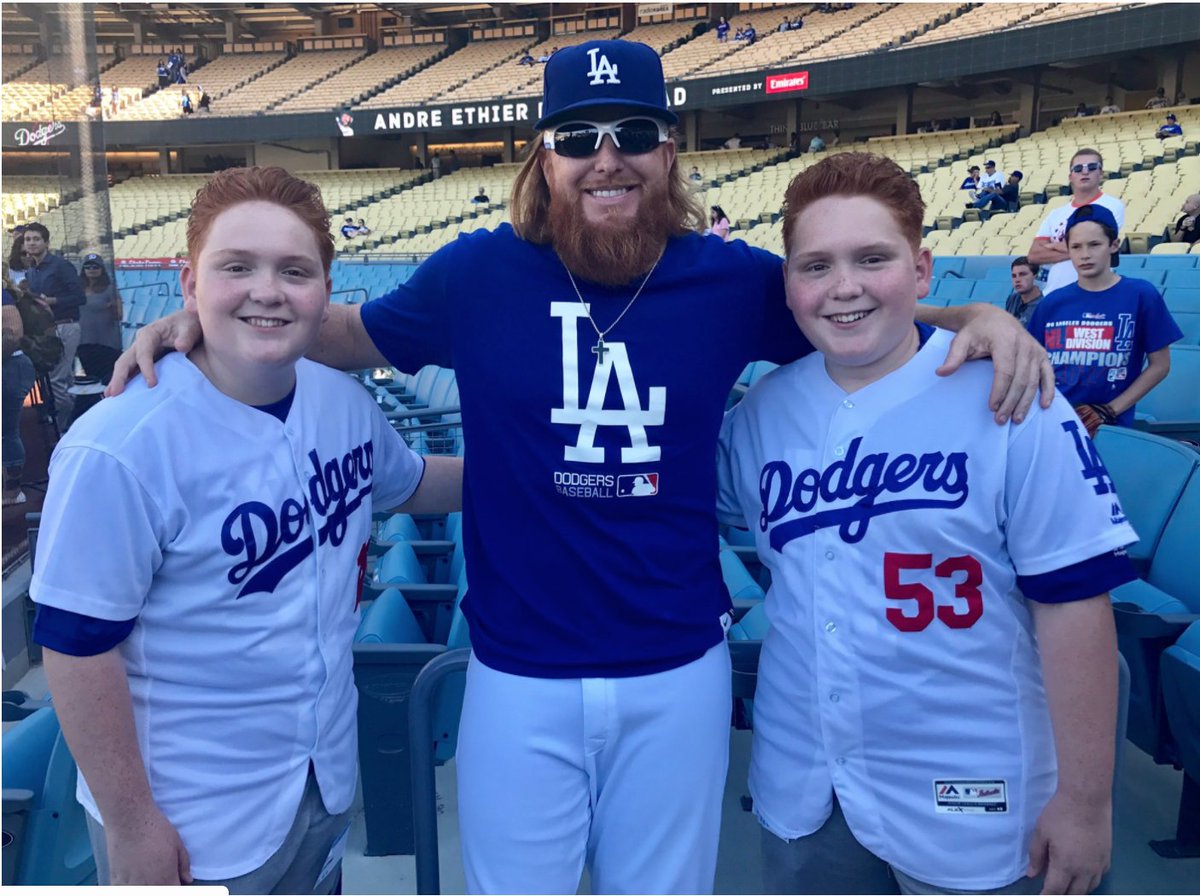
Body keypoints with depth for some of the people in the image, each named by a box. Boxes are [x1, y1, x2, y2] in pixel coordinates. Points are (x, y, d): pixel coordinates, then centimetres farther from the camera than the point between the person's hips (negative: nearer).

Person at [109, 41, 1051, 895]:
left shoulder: (732, 279, -4)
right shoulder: (479, 273, -7)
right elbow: (352, 333, 9)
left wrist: (978, 318, -8)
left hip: (679, 672, 1)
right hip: (519, 675, 0)